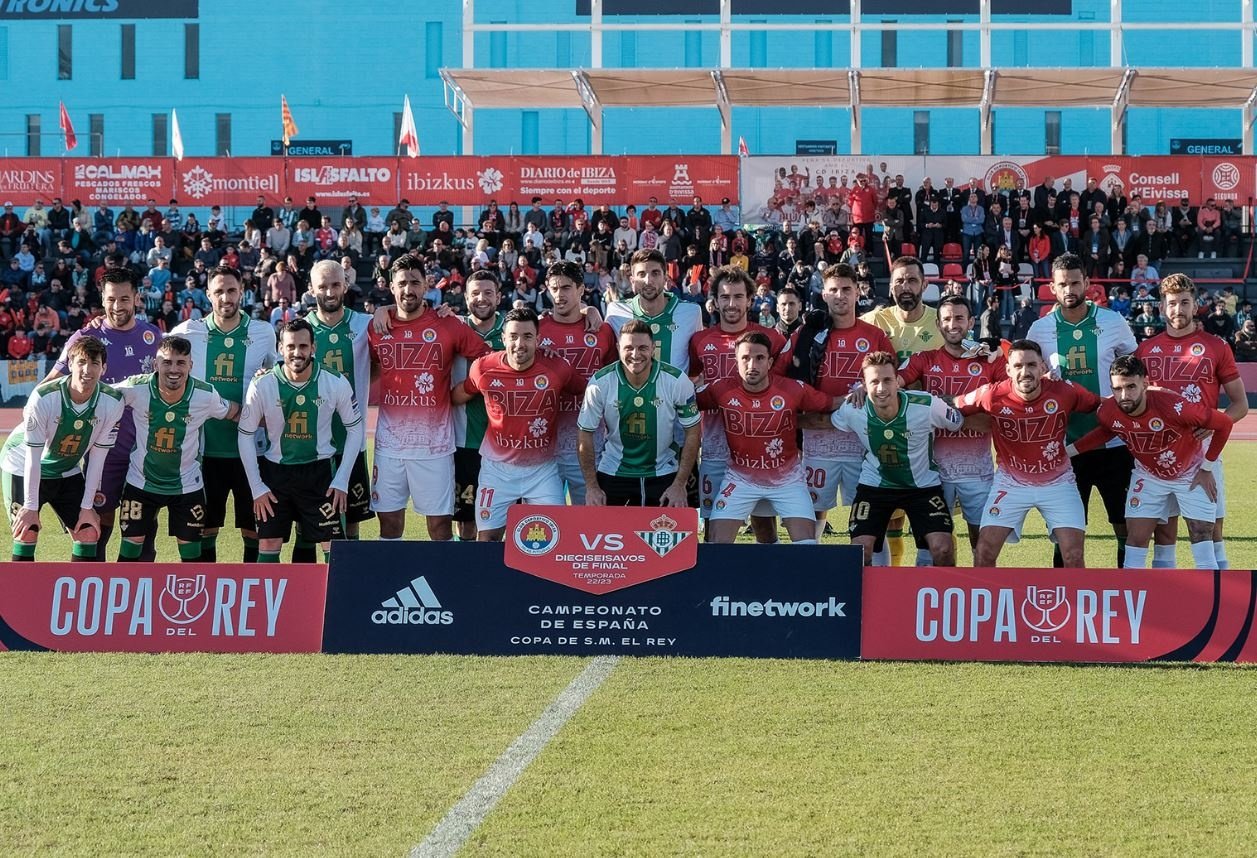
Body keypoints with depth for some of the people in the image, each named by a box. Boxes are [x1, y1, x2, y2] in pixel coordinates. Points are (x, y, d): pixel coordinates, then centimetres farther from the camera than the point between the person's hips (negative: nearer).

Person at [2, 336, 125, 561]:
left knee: (89, 533, -2)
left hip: (68, 472, 4)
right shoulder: (44, 398, -31)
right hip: (23, 469, -4)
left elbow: (97, 456, -11)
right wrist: (31, 507, -19)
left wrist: (87, 506, -9)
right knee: (26, 535, -12)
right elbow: (33, 456, -23)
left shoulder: (113, 403, -21)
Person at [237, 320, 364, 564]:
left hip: (319, 471, -1)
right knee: (268, 547, 1)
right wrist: (256, 486, -3)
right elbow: (246, 435, 0)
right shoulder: (262, 385, -10)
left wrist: (342, 480, -3)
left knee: (334, 547, -3)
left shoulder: (336, 384, -11)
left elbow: (355, 428, 2)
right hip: (275, 470, 1)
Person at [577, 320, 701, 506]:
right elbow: (586, 434, -5)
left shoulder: (677, 382, -15)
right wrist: (591, 487, -7)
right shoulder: (600, 383, -14)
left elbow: (692, 433, -6)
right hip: (612, 474, 0)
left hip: (663, 473, 0)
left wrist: (679, 486, -9)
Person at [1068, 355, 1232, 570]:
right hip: (1148, 476, 3)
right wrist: (1066, 451, -2)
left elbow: (1223, 424, -24)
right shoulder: (1108, 411, -24)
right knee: (1135, 539, -2)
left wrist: (1207, 469, -14)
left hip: (1192, 475, -3)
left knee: (1202, 542, -7)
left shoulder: (1171, 406, -38)